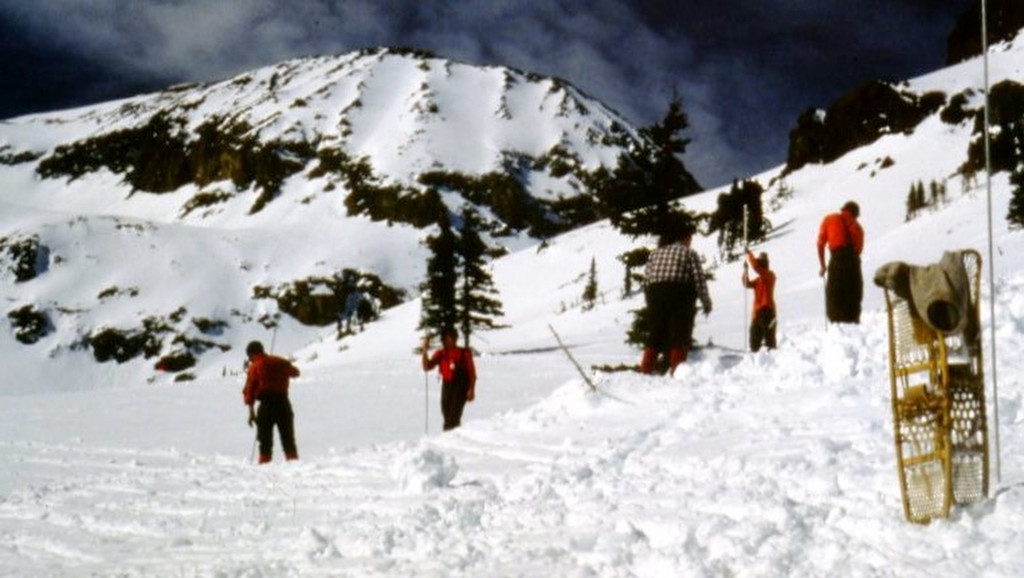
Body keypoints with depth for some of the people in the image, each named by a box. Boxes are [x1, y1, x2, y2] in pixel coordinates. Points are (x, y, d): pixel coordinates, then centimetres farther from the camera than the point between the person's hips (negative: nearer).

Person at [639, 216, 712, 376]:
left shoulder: (655, 253, 14)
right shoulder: (689, 253, 1)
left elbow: (646, 278, 10)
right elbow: (699, 279, -4)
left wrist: (650, 302, 15)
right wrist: (706, 302, 5)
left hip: (656, 297, 5)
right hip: (681, 298, -5)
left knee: (655, 335, 10)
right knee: (680, 337, -2)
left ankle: (645, 370, 3)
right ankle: (675, 371, -9)